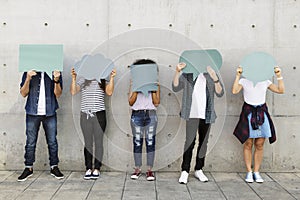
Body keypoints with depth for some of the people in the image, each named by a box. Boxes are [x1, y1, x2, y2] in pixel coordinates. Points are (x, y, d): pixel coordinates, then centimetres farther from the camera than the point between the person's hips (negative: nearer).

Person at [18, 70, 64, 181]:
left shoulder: (54, 72, 5)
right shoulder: (29, 73, 6)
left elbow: (58, 94, 0)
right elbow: (23, 93, 2)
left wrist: (56, 80, -18)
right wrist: (28, 78, -13)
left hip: (49, 113, 0)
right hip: (32, 113, 0)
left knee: (52, 142, 5)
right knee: (30, 142, 4)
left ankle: (54, 167, 17)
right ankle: (28, 168, 17)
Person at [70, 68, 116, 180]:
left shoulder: (102, 81, 8)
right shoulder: (82, 80, 9)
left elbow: (109, 92, -7)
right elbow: (73, 92, -3)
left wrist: (111, 78, -13)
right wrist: (73, 78, -12)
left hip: (99, 114, -1)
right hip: (85, 114, 1)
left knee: (98, 142, 1)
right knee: (88, 143, 5)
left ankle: (97, 169, 9)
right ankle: (88, 169, 11)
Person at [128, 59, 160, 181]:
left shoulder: (155, 83, 8)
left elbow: (156, 103, 3)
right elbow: (130, 102, 4)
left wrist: (153, 90, -7)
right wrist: (136, 90, -8)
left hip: (150, 114, 0)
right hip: (136, 115, 0)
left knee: (150, 142, -2)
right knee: (137, 142, 2)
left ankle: (150, 170, 4)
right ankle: (137, 169, 12)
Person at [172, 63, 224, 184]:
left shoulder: (210, 76, 4)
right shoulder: (187, 76, 1)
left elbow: (220, 93, -5)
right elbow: (175, 88, -8)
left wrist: (215, 78, -21)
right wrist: (177, 72, -22)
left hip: (206, 115, 3)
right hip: (192, 114, -3)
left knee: (203, 142, 10)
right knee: (189, 141, -8)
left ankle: (199, 170, 23)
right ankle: (185, 171, -1)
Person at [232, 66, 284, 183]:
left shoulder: (265, 82, 10)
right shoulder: (244, 81, 2)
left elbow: (280, 90, 3)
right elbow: (234, 91, -15)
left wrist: (279, 76, -3)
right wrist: (238, 76, -17)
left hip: (262, 113, 3)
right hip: (248, 112, -2)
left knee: (259, 145, 3)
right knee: (248, 144, -1)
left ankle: (256, 172, 12)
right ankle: (249, 172, 9)